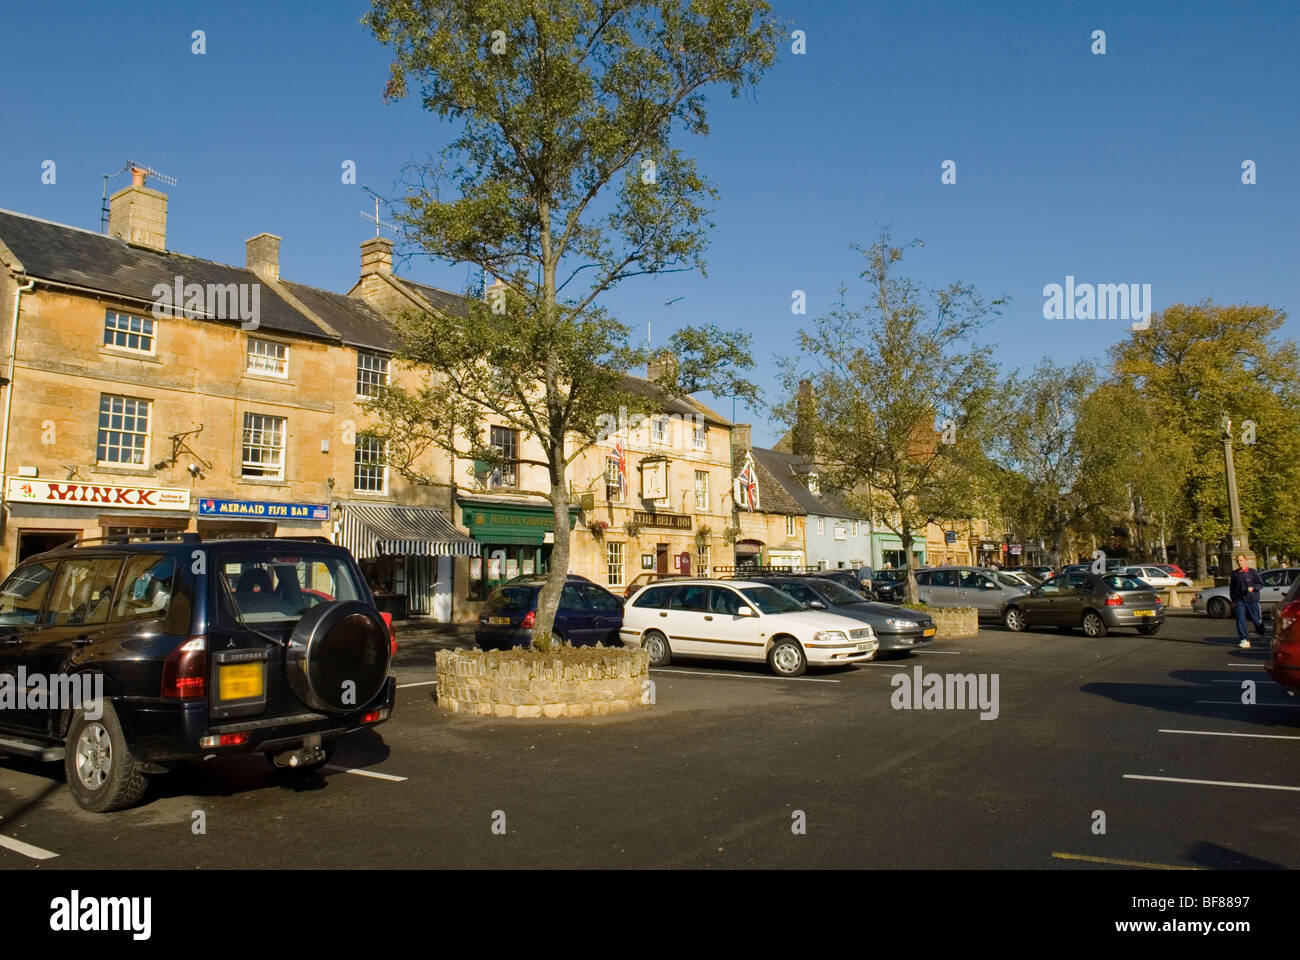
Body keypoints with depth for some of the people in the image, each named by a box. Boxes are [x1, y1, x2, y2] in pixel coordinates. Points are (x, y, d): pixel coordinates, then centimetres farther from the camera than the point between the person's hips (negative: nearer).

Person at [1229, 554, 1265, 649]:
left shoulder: (1252, 572, -2)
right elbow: (1232, 587, 15)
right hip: (1239, 600, 2)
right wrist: (1233, 600, 13)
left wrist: (1253, 588, -16)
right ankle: (1243, 639, -3)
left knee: (1256, 619, 6)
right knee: (1240, 619, -7)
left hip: (1252, 599, -2)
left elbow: (1261, 584, 3)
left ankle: (1263, 635, 32)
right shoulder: (1235, 573, 7)